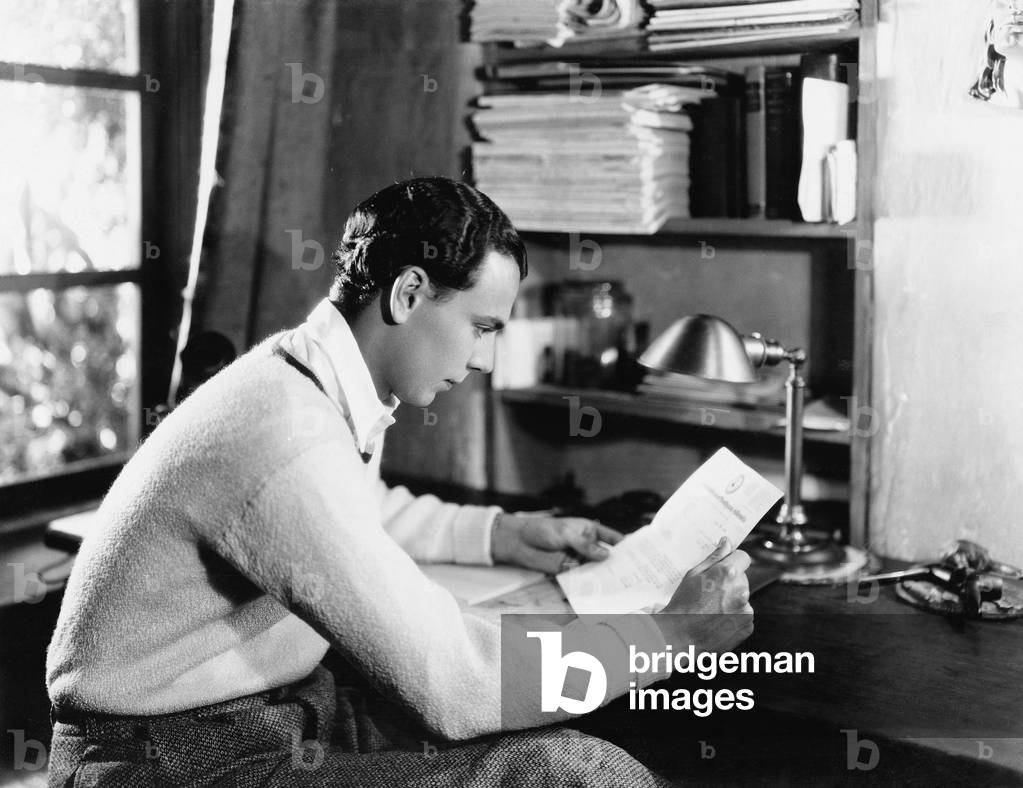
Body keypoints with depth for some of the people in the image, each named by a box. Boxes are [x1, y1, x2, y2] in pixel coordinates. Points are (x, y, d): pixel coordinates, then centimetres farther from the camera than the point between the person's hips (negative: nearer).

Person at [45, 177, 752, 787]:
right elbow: (454, 686, -27)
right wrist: (673, 632, -18)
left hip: (276, 700, 10)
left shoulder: (317, 377, 2)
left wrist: (504, 534, 13)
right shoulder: (290, 439, -28)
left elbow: (366, 512, 26)